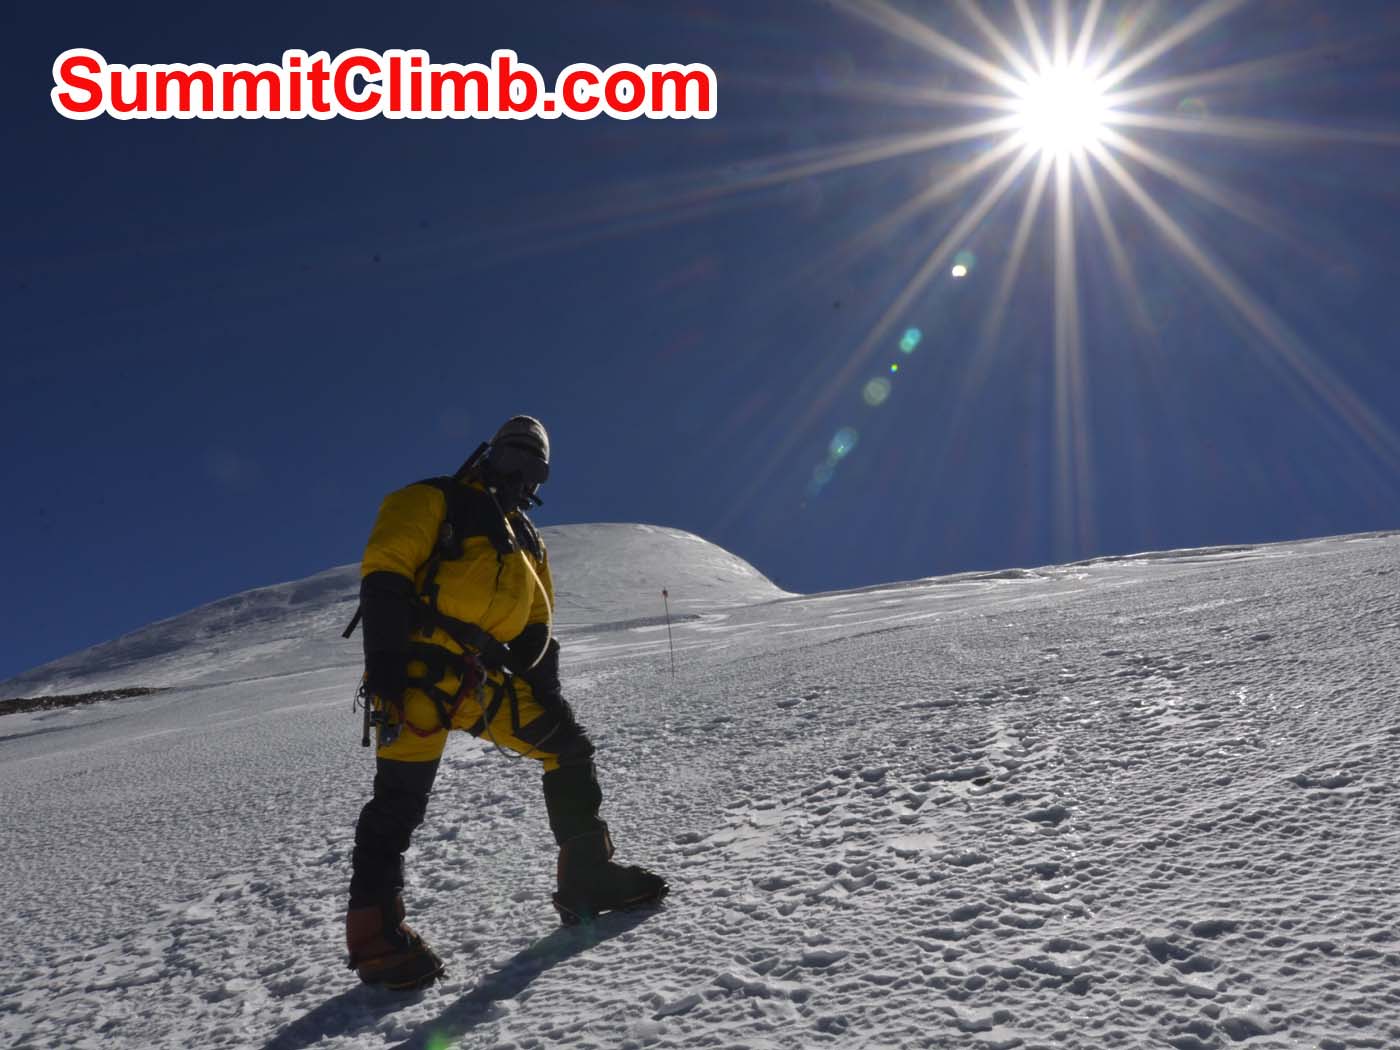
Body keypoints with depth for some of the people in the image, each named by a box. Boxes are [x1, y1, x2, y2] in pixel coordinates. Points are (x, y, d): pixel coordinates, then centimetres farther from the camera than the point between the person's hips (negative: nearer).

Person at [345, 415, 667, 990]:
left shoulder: (526, 540, 24)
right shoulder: (434, 501, 3)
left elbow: (536, 626, 24)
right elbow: (384, 571, -8)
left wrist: (542, 683, 8)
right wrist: (384, 653, -19)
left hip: (489, 679, 7)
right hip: (423, 667, -7)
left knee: (568, 747, 4)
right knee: (401, 795, -13)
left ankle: (588, 876, 12)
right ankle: (375, 932, -3)